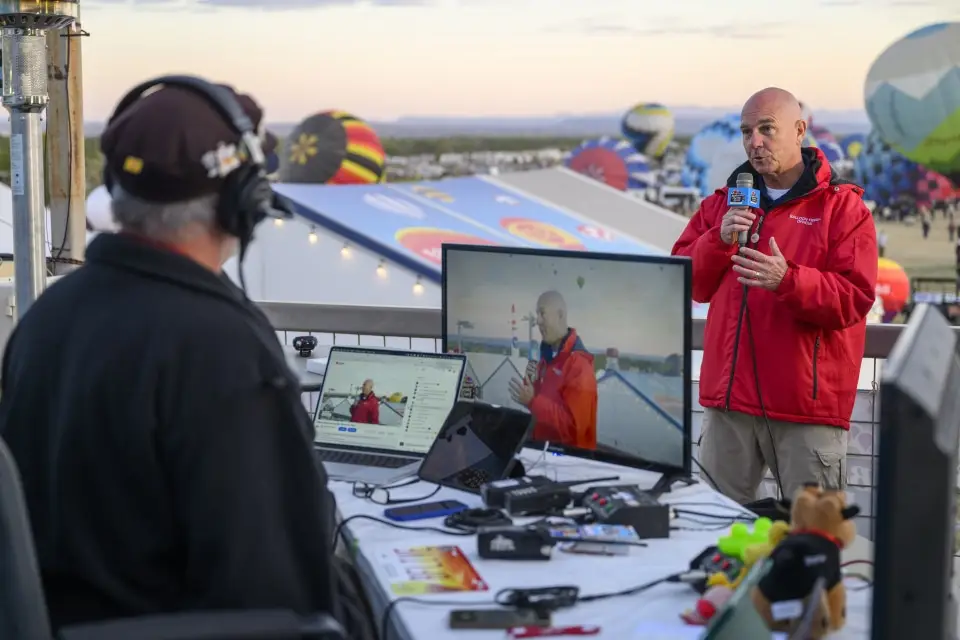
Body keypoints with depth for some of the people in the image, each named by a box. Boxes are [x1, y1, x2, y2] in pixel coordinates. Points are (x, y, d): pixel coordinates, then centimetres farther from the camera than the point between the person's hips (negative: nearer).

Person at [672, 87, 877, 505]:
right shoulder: (724, 202, 14)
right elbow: (684, 282, 8)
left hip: (807, 406, -4)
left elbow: (854, 298, -11)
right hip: (729, 397, 5)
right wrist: (719, 240, -10)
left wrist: (787, 281, -26)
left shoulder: (841, 206, -2)